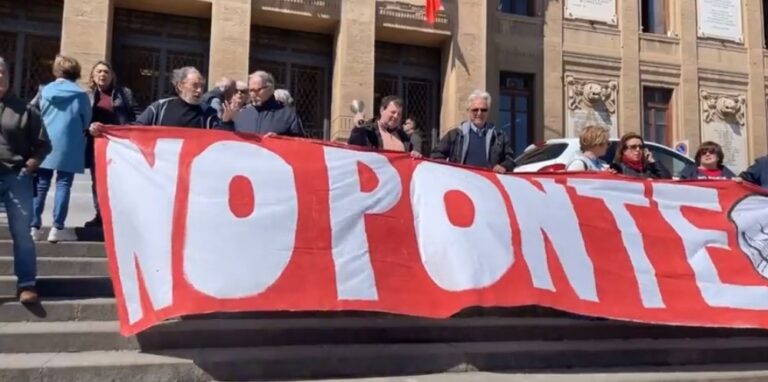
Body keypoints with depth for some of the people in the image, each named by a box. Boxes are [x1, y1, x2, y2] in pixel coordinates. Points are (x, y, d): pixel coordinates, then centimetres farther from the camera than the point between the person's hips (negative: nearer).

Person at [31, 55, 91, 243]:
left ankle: (33, 226, 8)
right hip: (68, 145, -3)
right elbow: (86, 121, 5)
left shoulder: (45, 91, 4)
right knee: (63, 184, 0)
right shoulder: (80, 95, -4)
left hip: (45, 143, 3)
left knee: (41, 185, 7)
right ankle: (57, 228, -1)